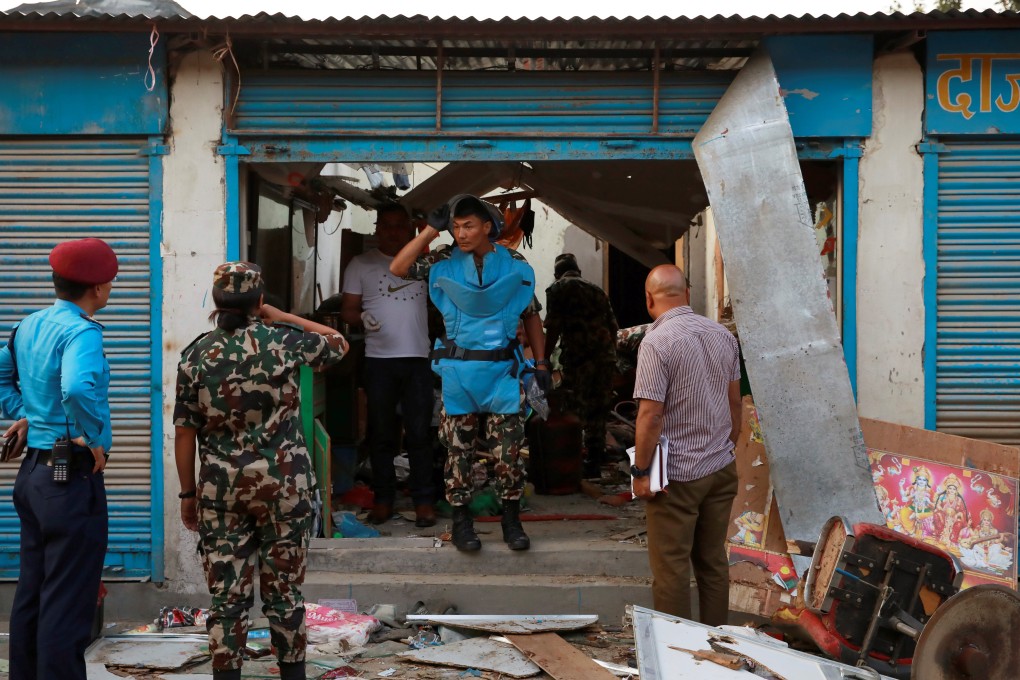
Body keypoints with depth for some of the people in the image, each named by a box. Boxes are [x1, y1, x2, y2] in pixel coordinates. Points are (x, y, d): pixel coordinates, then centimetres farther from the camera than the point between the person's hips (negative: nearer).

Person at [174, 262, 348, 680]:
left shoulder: (196, 355, -1)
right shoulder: (284, 341, -4)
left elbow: (184, 434, 0)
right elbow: (338, 344, 15)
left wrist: (188, 493, 9)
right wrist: (281, 317, 15)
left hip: (220, 488, 1)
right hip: (284, 483, 0)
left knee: (227, 595, 6)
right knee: (284, 591, 10)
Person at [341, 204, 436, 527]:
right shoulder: (362, 265, 5)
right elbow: (347, 309, 2)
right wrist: (362, 317, -18)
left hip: (418, 358, 1)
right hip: (378, 359, -1)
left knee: (420, 433, 0)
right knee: (382, 434, 6)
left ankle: (424, 500, 7)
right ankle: (383, 498, 16)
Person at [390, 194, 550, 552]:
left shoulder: (514, 265, 0)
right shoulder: (444, 261, -1)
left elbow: (531, 315, 8)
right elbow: (398, 268, -12)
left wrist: (541, 363, 4)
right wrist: (431, 229, -12)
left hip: (502, 370, 0)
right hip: (458, 371, 0)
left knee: (509, 450, 1)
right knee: (458, 450, 5)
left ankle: (511, 521, 15)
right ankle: (461, 523, 17)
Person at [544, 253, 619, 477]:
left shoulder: (557, 289, 2)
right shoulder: (597, 290, 20)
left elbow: (553, 329, -7)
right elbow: (613, 327, 17)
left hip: (578, 357, -6)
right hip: (605, 355, 6)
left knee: (572, 409, 1)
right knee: (598, 408, 15)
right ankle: (597, 454, 25)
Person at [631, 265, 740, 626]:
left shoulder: (657, 342, -16)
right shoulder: (723, 335, 5)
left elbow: (650, 414, -20)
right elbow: (735, 402, 12)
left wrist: (640, 471, -11)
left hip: (677, 475, -7)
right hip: (722, 470, 7)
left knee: (671, 568, 3)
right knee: (713, 562, 15)